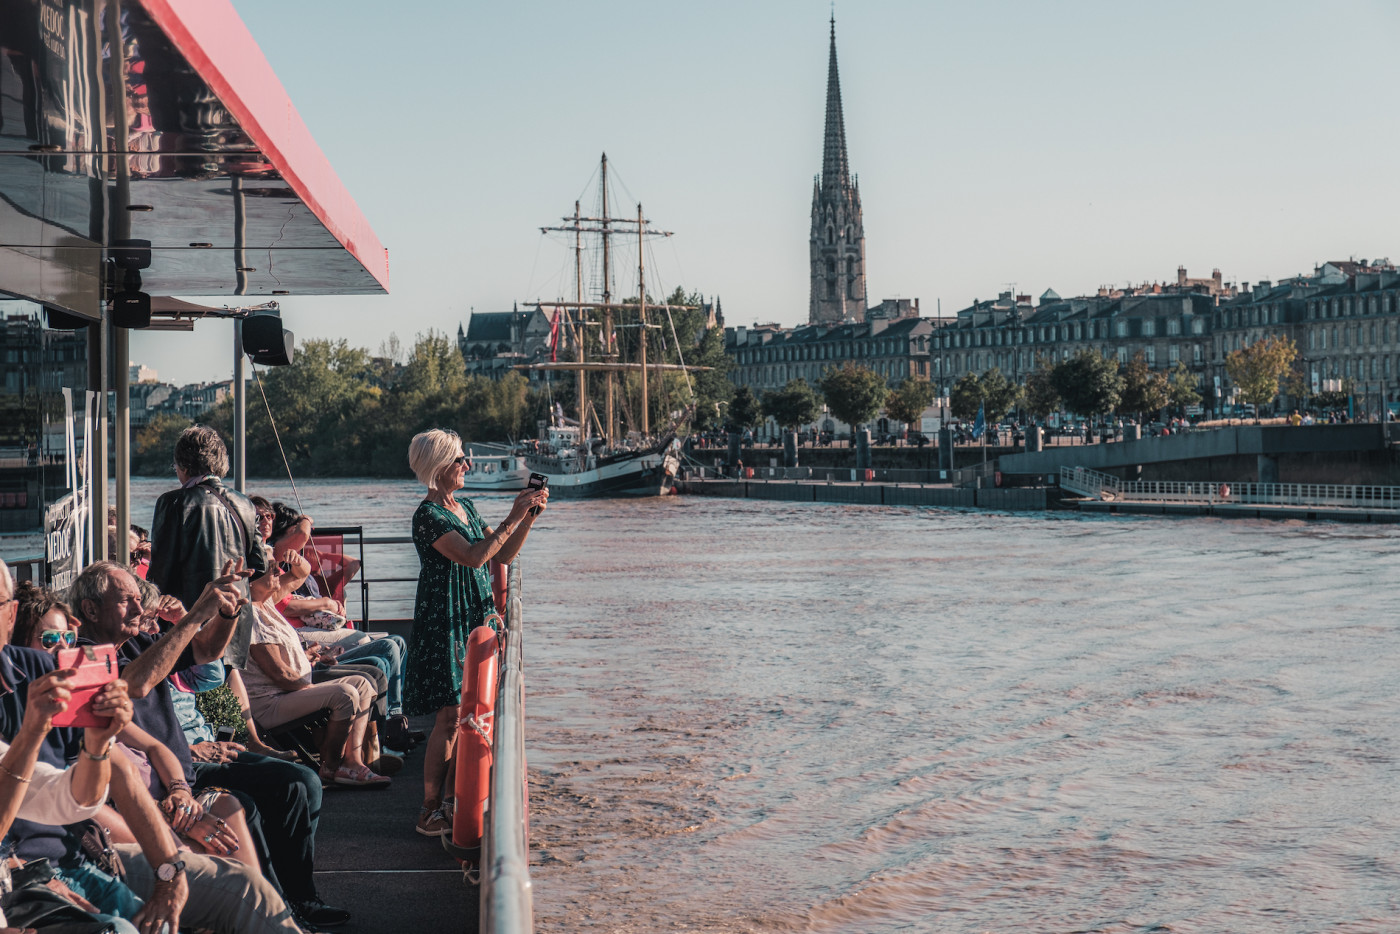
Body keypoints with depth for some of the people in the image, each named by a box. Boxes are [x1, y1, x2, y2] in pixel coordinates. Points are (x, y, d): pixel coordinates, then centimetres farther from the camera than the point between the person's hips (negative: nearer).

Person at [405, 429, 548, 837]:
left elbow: (503, 555, 14)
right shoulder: (428, 515, -14)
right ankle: (430, 812, -2)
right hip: (445, 623, -8)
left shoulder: (464, 508, 14)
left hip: (475, 619, 8)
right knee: (449, 718, -8)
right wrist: (513, 518, -21)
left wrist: (529, 517, 3)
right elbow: (473, 556, -25)